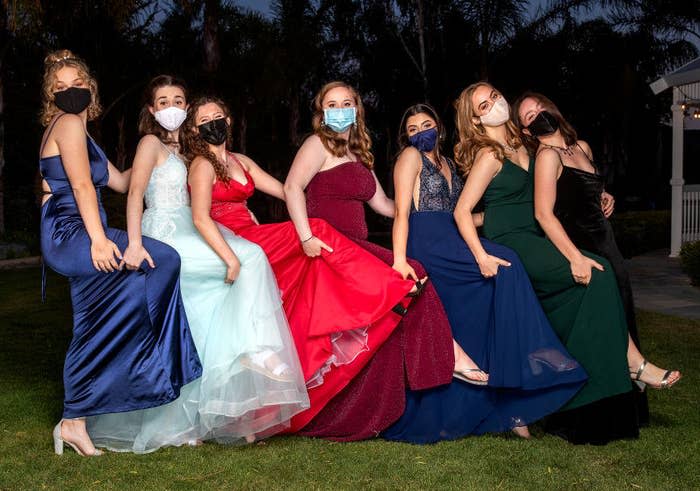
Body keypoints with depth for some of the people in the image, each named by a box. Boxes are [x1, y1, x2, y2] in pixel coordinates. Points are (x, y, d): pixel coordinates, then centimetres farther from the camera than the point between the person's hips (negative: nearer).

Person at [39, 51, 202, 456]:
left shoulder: (80, 133, 25)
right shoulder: (67, 124, -5)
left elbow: (120, 181, 29)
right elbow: (81, 185, -17)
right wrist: (99, 238, -26)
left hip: (71, 240, 10)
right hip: (69, 233, -10)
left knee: (94, 335, 8)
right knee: (162, 259, -17)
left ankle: (74, 423, 13)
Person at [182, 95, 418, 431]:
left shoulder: (240, 162, 20)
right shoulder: (202, 165, -3)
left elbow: (286, 191, 15)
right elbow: (201, 218, -18)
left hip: (252, 239, 8)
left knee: (314, 262, -13)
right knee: (317, 232, -19)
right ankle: (392, 292, -20)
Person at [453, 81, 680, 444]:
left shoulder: (517, 145, 13)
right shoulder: (489, 156, -11)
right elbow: (462, 210, -16)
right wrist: (481, 256, -25)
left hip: (533, 238, 8)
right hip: (510, 244, -8)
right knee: (597, 274, -18)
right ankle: (632, 362, -11)